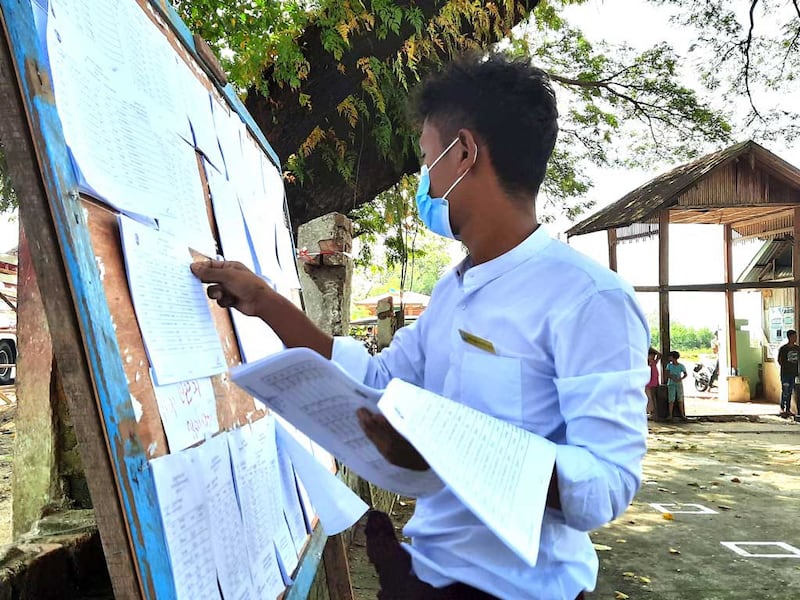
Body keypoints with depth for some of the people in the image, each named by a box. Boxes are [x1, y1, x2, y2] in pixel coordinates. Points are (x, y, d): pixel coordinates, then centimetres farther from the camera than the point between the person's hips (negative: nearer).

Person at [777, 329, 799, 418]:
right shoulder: (783, 348, -7)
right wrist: (785, 367, -5)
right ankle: (782, 408, 3)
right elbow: (779, 360, -1)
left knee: (790, 391, 9)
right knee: (785, 391, -6)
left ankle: (788, 409, 15)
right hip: (785, 373, -5)